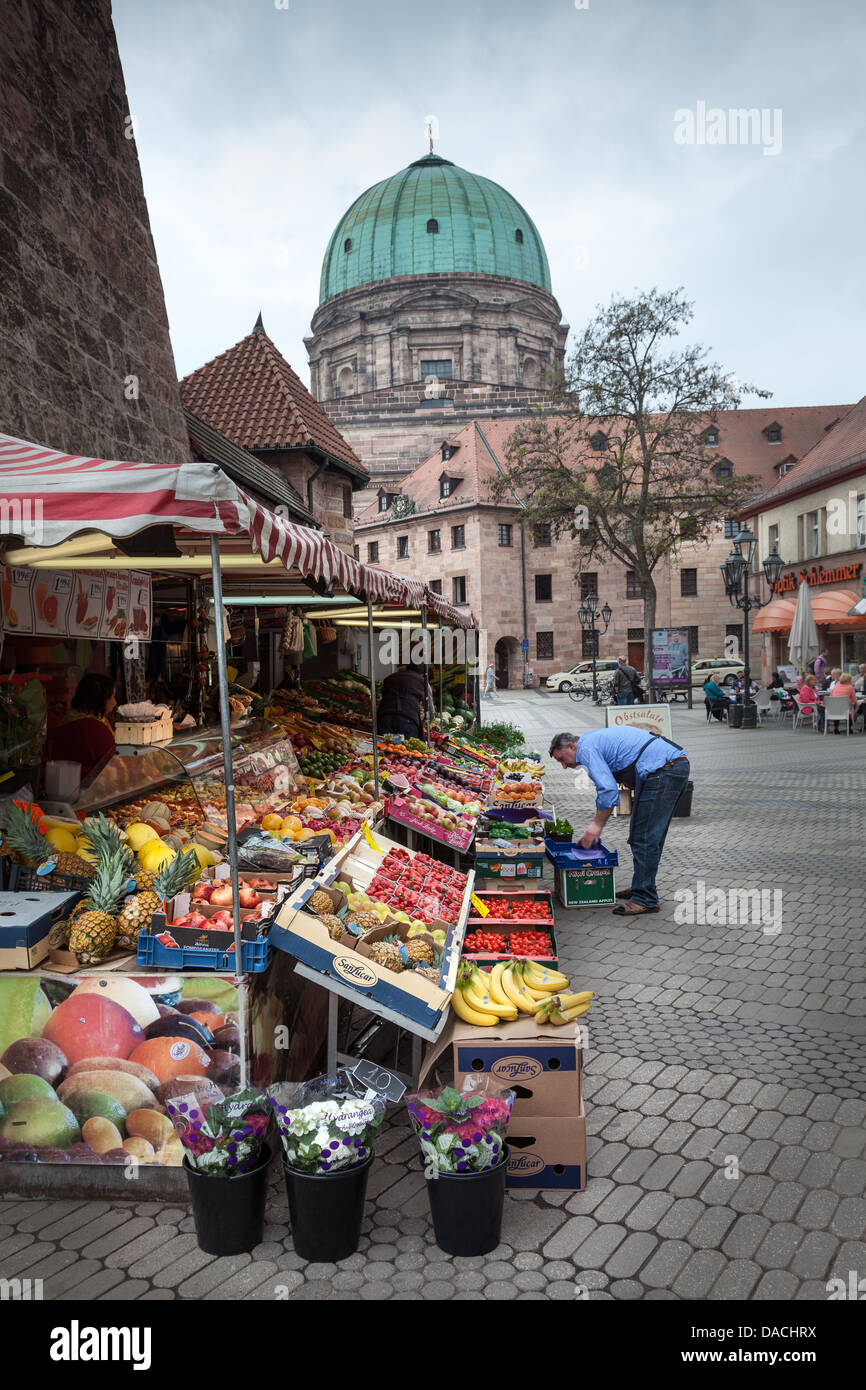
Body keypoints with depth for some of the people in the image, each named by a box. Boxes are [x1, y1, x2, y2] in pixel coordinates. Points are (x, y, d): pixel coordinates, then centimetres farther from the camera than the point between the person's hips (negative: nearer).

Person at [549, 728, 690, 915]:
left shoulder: (586, 747, -5)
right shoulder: (599, 738, 26)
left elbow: (608, 790, -14)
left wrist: (597, 825, -4)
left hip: (661, 771, -10)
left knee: (644, 839, -5)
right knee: (652, 837, 18)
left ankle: (644, 899, 0)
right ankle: (641, 888, 27)